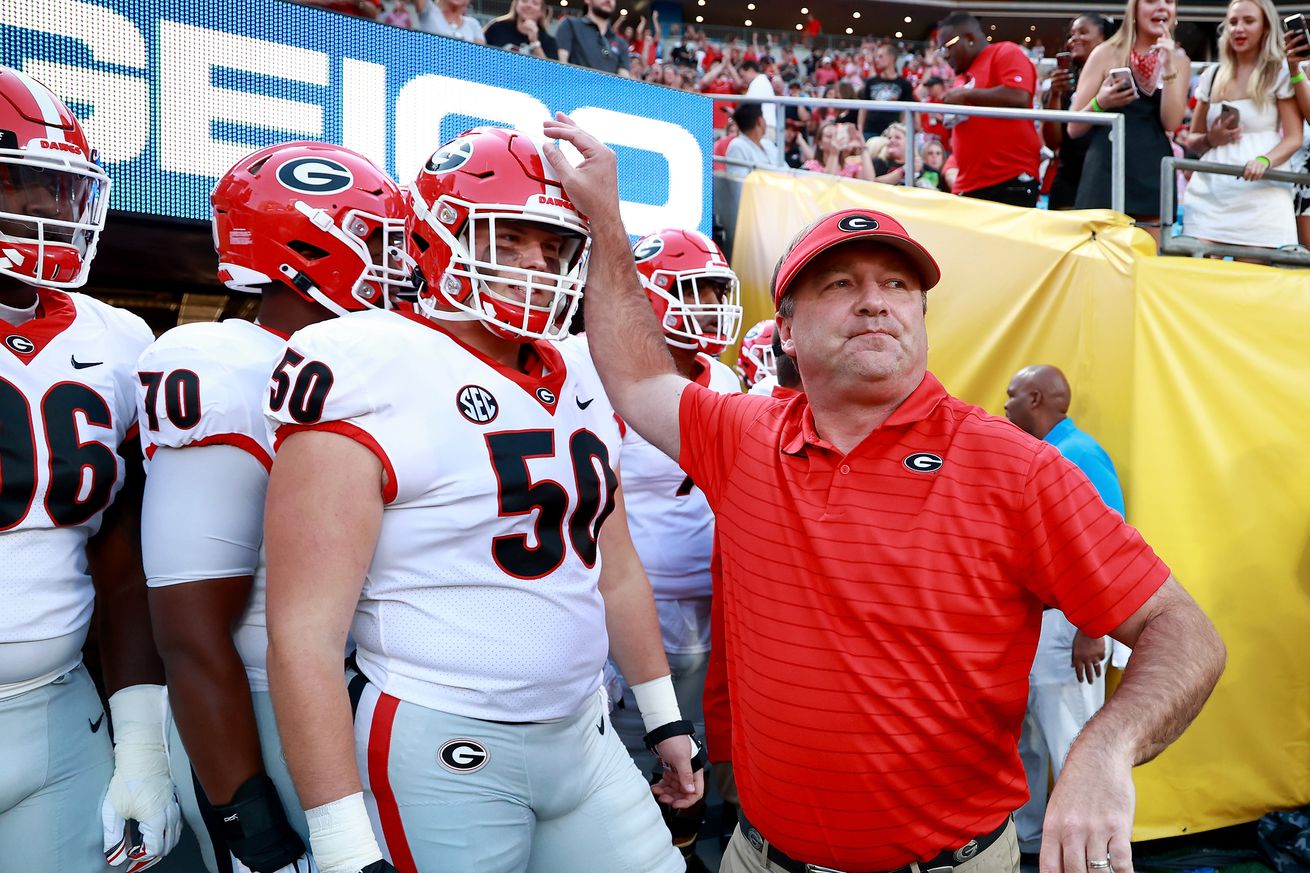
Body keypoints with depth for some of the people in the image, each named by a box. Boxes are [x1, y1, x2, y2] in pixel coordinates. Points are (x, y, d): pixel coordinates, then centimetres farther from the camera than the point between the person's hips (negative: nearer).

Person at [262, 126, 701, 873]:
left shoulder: (580, 380, 7)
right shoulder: (371, 380, -14)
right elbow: (305, 635, -17)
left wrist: (665, 718, 18)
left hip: (586, 739, 7)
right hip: (440, 754, -6)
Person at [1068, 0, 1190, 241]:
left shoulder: (1179, 61, 12)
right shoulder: (1106, 53, 3)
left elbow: (1171, 122, -3)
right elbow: (1073, 128, 1)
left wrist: (1168, 68, -8)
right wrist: (1099, 103, -18)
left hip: (1153, 179, 3)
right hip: (1106, 175, -3)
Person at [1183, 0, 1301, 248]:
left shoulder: (1280, 73, 5)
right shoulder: (1211, 77, 14)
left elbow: (1294, 138, -2)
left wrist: (1264, 161, -22)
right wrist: (1210, 139, -4)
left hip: (1260, 196, -3)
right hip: (1209, 195, 3)